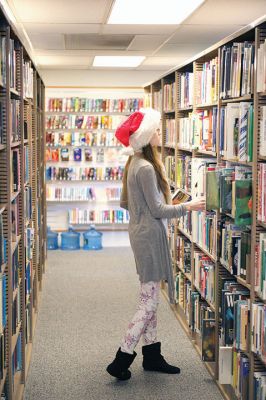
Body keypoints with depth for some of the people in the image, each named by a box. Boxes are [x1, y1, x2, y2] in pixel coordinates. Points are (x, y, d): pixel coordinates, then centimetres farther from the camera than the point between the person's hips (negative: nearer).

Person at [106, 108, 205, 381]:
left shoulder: (134, 163, 10)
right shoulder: (146, 168, -20)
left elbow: (124, 203, 17)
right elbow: (158, 210, -17)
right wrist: (188, 207, -8)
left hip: (141, 234, 10)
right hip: (150, 236, -10)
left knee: (149, 299, 15)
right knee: (149, 302, -3)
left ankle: (152, 355, 25)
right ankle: (121, 360, 2)